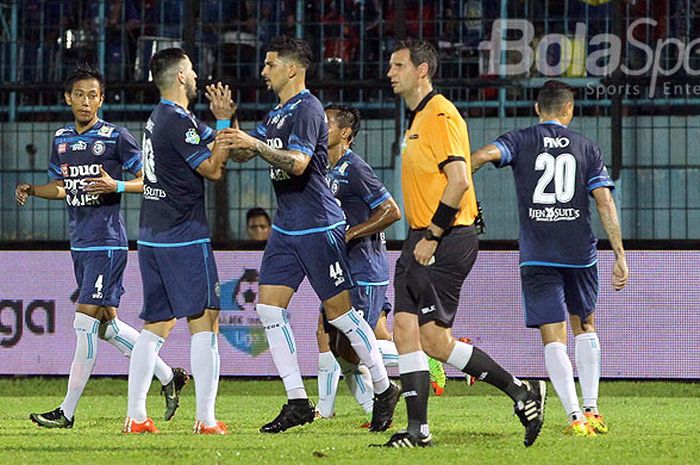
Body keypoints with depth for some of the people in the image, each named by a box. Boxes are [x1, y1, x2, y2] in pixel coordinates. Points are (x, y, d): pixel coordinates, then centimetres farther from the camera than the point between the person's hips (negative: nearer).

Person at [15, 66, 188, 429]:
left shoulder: (116, 137, -7)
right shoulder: (60, 139, 12)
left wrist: (117, 186, -22)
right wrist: (31, 190, 5)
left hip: (107, 242, -8)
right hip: (80, 245, 8)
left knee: (85, 323, -9)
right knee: (107, 324, 11)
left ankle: (67, 412, -6)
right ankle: (168, 377, 26)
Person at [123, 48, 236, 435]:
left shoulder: (157, 118, 15)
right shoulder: (179, 122, -14)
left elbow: (208, 152, 23)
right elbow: (213, 170, -11)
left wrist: (220, 121, 13)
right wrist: (224, 122, -6)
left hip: (152, 238, 9)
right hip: (184, 239, -9)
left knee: (156, 325, 10)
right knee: (204, 322, -5)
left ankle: (136, 416, 6)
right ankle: (206, 420, -9)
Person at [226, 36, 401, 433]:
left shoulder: (307, 109, -13)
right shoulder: (278, 113, 16)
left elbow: (298, 163, -24)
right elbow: (240, 153, 20)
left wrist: (256, 145, -29)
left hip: (318, 227, -9)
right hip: (286, 228, 9)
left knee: (340, 311, -4)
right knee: (269, 308, 0)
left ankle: (385, 390, 11)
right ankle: (297, 402, 2)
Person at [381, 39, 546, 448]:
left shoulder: (441, 115, -12)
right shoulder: (417, 119, 19)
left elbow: (459, 180, -21)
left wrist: (432, 237, -20)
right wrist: (419, 239, 18)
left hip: (447, 242, -10)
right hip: (422, 240, 10)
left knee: (435, 340, -11)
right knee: (405, 330, 0)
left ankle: (522, 392, 1)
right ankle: (418, 429, 1)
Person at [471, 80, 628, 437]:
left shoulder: (521, 140, 5)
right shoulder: (586, 147, 8)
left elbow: (484, 154, -16)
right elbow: (605, 203, 1)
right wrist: (620, 256, 1)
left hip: (538, 256, -2)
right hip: (580, 253, 2)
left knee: (554, 339, -2)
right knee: (584, 326, 22)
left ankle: (575, 417, -15)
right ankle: (591, 410, 15)